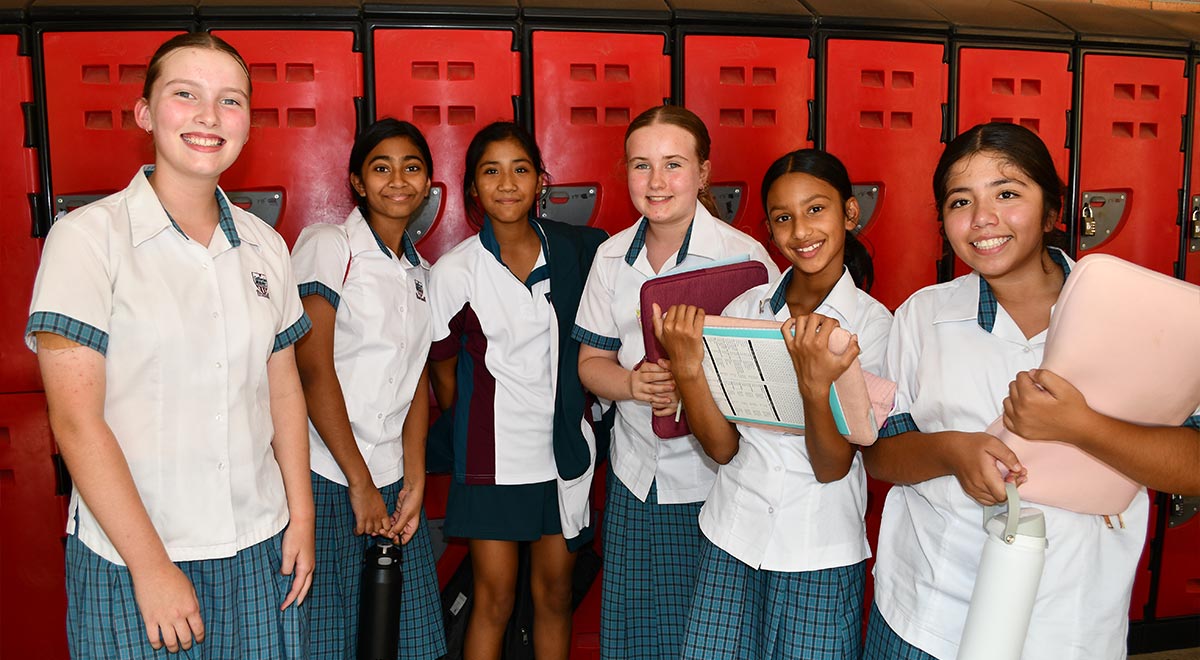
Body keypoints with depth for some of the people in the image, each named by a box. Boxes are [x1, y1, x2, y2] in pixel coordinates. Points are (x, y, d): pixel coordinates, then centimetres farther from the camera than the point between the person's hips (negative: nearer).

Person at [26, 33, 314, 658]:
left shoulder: (265, 245, 6)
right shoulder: (87, 237, -8)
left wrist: (301, 518, 4)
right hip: (129, 562, -4)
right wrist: (151, 565, -13)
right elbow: (76, 421, -12)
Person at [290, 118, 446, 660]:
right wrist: (359, 481, -10)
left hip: (390, 480, 6)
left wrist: (414, 481, 0)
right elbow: (313, 371, -11)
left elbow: (418, 381, 10)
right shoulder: (327, 246, -5)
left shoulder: (420, 271, 13)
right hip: (325, 476, -5)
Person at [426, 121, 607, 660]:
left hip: (565, 448, 2)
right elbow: (443, 372, 3)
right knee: (495, 597, 5)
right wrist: (470, 436, 9)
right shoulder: (455, 271, -7)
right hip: (494, 455, -2)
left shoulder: (572, 249, -2)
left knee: (554, 592, 13)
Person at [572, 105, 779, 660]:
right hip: (635, 475, 4)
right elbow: (591, 360, 8)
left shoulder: (743, 256, -11)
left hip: (716, 476, -4)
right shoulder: (612, 257, 4)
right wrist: (632, 383, -13)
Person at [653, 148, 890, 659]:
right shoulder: (745, 308, 0)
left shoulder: (872, 323, -8)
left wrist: (816, 384, -30)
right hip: (733, 539, 3)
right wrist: (687, 367, -19)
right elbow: (722, 447, -4)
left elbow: (832, 467, -13)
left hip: (821, 556, -2)